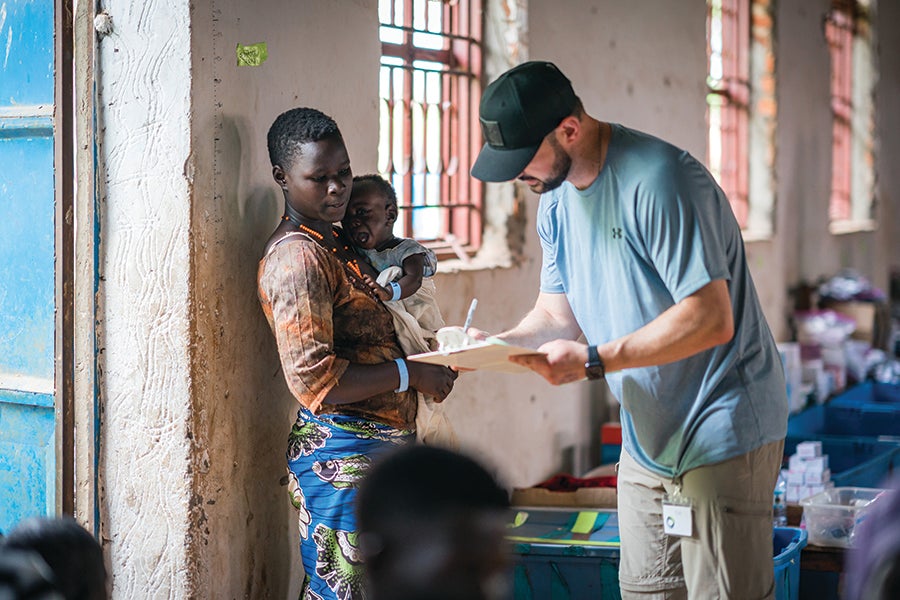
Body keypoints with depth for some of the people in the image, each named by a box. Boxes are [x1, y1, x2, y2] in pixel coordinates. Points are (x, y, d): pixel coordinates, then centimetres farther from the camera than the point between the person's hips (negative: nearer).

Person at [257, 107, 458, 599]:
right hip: (342, 453, -10)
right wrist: (411, 374, -16)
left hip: (382, 447, 10)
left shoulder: (336, 240, 15)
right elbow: (313, 380, -23)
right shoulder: (295, 257, -17)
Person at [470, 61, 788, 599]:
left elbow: (710, 320, -27)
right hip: (647, 440, 9)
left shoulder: (657, 181, -23)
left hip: (721, 435, -9)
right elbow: (557, 315, 10)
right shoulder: (557, 198, 7)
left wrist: (593, 361, -27)